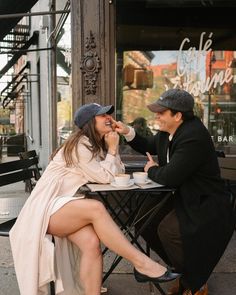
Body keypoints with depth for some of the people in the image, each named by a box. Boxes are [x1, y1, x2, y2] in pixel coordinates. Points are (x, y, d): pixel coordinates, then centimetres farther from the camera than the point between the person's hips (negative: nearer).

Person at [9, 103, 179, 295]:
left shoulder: (97, 145, 13)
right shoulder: (80, 144, -13)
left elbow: (118, 174, 10)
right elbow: (105, 178, -16)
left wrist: (113, 149, -1)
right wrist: (112, 149, -6)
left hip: (67, 208, 7)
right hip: (47, 208, -7)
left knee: (91, 241, -24)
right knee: (96, 208, -34)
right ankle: (141, 263, -30)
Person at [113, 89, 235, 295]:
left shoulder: (194, 137, -27)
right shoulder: (168, 132, 1)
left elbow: (170, 177, -30)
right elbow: (147, 146, 21)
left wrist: (152, 170, -9)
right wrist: (128, 132, 5)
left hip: (206, 206, -9)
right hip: (182, 196, 10)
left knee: (169, 230, -26)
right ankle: (182, 269, 24)